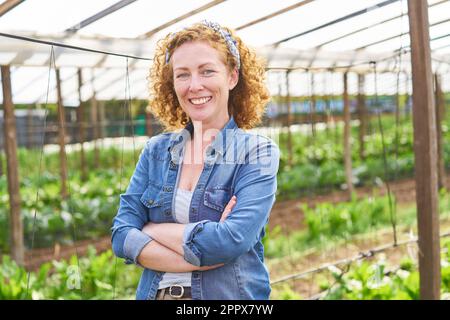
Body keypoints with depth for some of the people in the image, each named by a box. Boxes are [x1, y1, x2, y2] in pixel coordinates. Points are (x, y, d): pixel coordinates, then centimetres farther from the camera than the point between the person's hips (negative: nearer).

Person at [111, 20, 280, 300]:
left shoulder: (258, 152, -10)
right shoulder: (156, 150, 1)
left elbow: (233, 240, -23)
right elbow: (122, 234, -7)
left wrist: (151, 229, -12)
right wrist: (197, 258, -21)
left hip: (231, 294, -3)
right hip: (156, 292, 3)